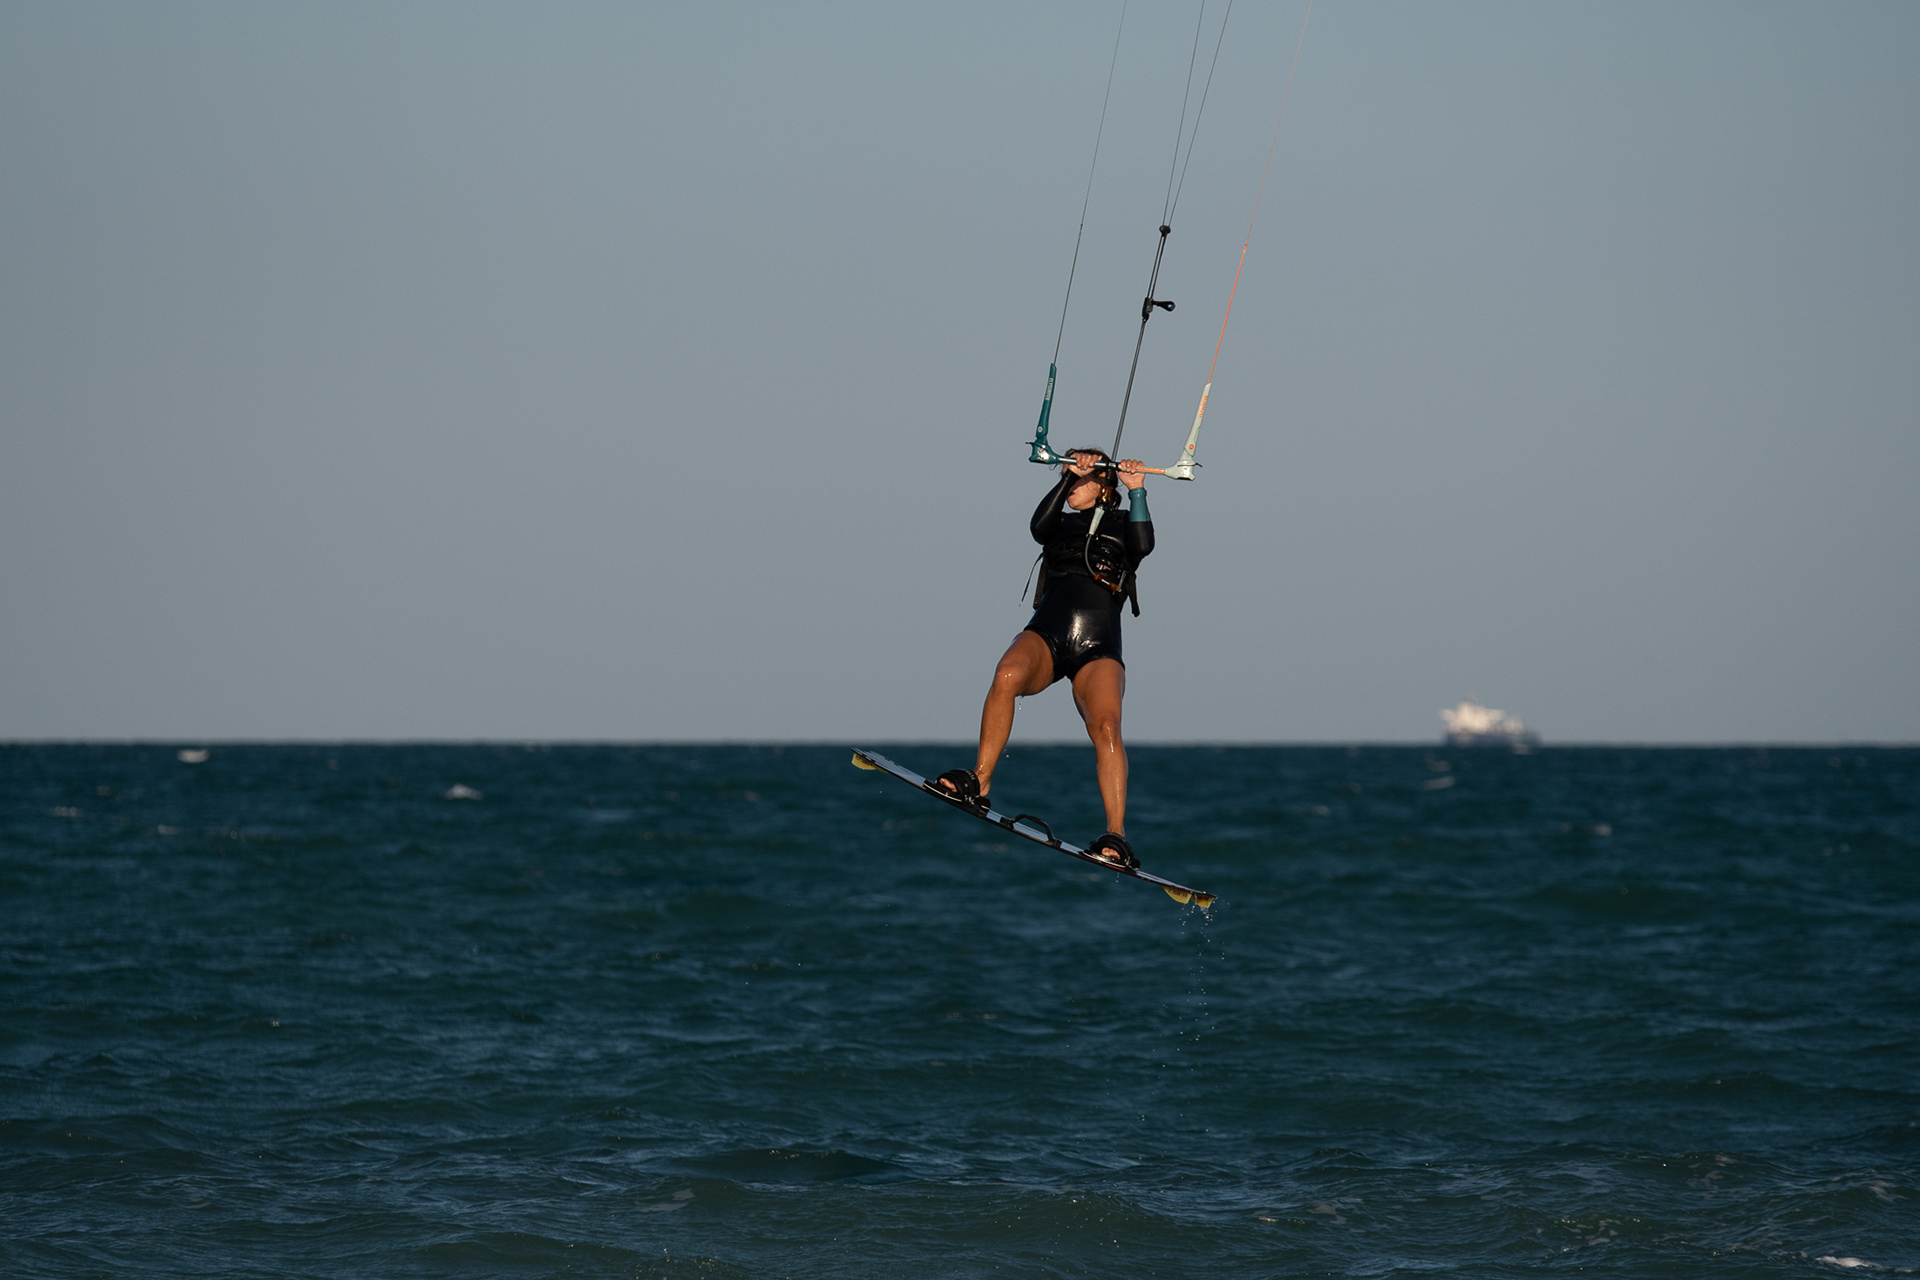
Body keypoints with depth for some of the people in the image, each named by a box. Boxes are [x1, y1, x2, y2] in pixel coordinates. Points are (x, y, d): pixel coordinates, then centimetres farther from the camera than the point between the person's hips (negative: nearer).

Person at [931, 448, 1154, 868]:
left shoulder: (1121, 523, 17)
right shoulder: (1061, 523, 23)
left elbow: (1143, 545, -6)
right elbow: (1039, 527, -2)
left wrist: (1137, 492, -6)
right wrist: (1071, 477, -6)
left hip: (1097, 649, -2)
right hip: (1045, 635, 2)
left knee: (1105, 726, -26)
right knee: (1007, 675, -33)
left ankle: (1117, 836, -33)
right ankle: (978, 783, -30)